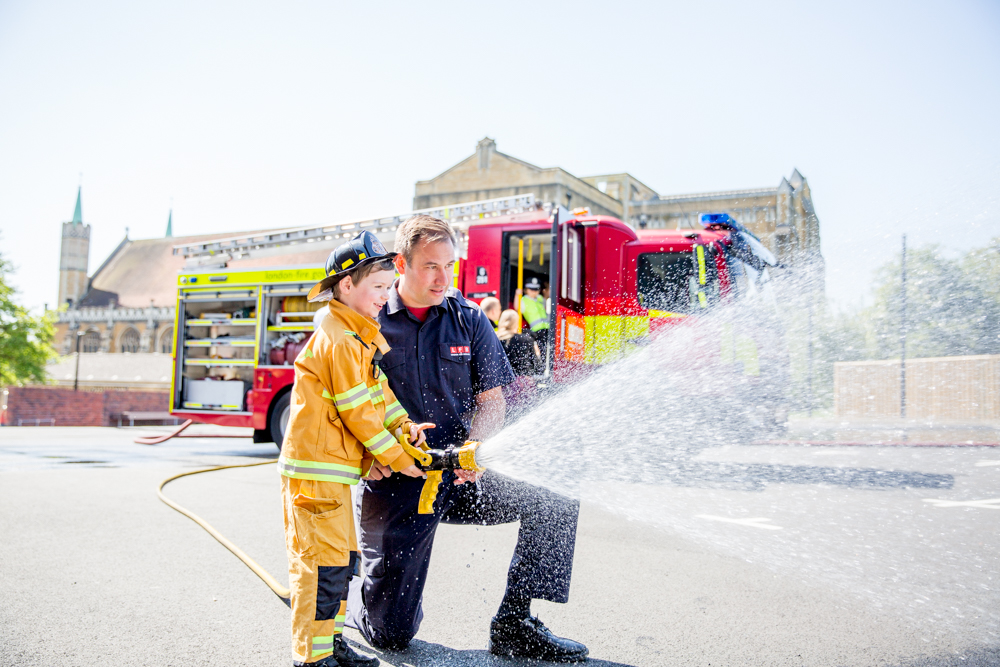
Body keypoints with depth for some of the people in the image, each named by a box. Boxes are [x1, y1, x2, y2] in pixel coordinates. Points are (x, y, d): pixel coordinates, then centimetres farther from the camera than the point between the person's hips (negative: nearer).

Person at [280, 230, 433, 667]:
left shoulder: (358, 337, 15)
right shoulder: (339, 341, -19)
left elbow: (378, 388, 16)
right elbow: (358, 413, -19)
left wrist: (404, 424, 0)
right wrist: (399, 459, -12)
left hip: (334, 470, 11)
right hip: (315, 470, -11)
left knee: (341, 559, 17)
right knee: (323, 564, -5)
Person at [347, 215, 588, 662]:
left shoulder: (469, 320, 2)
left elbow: (491, 401, 2)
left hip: (459, 477, 3)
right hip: (394, 483, -3)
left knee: (554, 508, -14)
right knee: (390, 634, -1)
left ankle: (512, 625, 0)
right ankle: (356, 589, 34)